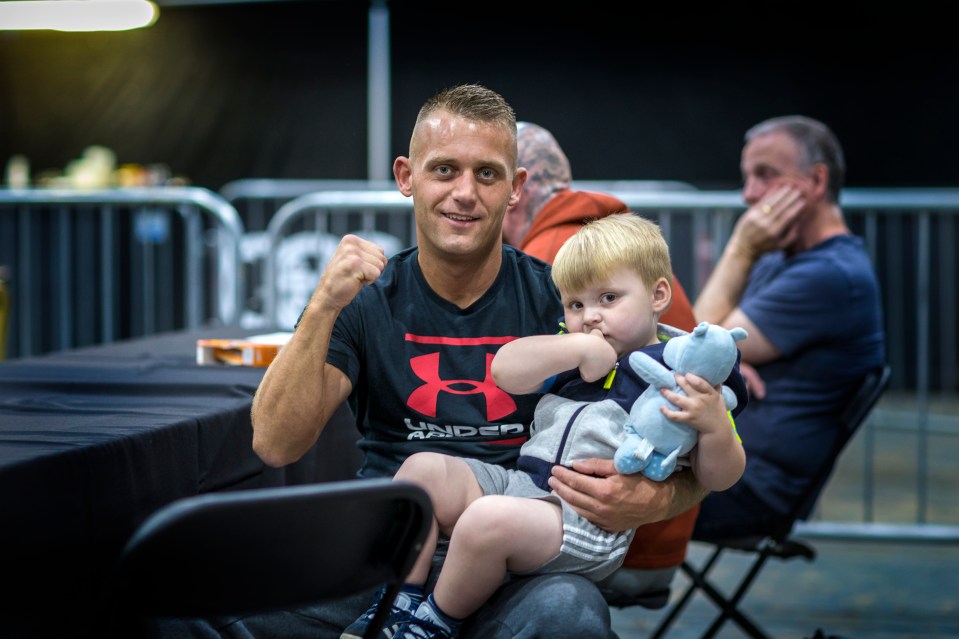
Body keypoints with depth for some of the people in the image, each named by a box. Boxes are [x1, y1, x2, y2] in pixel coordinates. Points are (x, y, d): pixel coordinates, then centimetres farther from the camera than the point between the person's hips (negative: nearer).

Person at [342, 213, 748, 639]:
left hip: (591, 519, -8)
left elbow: (719, 478, -5)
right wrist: (578, 349, -10)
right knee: (422, 469, -2)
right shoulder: (572, 352, 18)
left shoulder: (684, 372, -2)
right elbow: (506, 371, 1)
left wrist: (713, 425, -27)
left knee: (489, 520, -33)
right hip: (522, 482, 8)